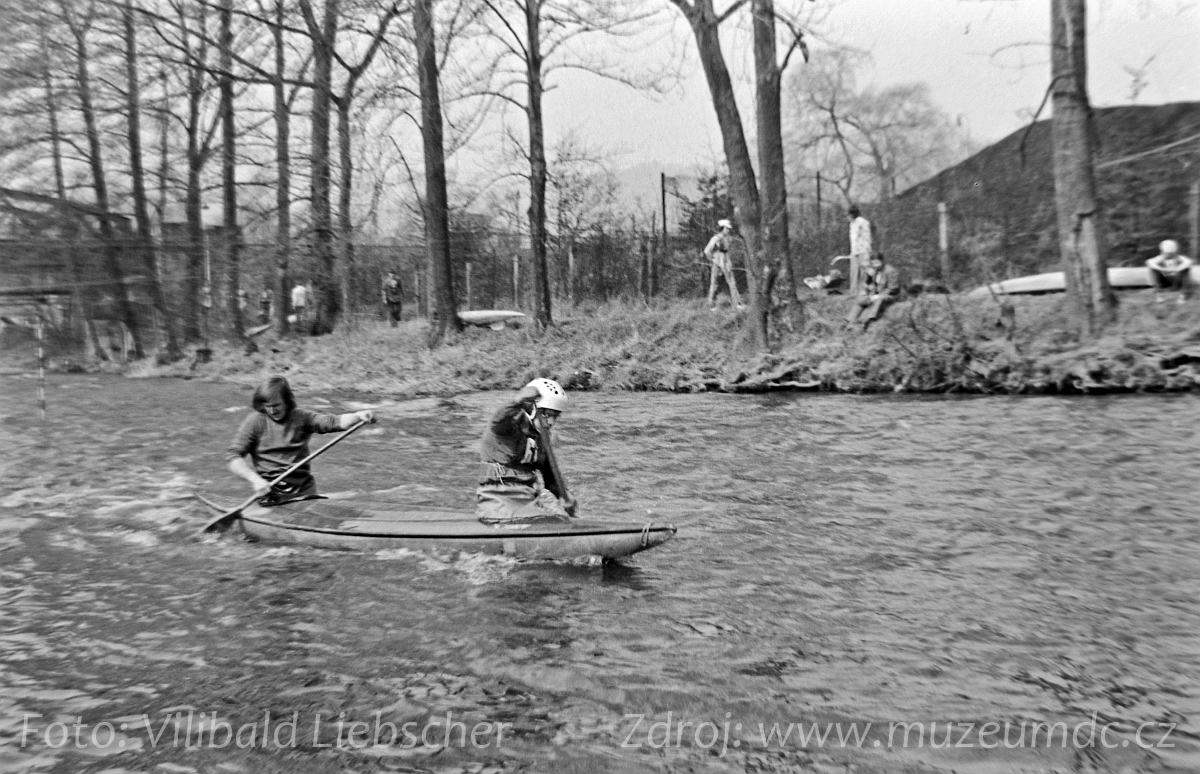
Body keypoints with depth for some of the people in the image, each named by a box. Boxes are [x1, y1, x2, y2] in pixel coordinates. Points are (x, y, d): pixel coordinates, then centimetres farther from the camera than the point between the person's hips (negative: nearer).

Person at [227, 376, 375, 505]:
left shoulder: (301, 417, 4)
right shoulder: (255, 422, -1)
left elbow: (332, 421, -11)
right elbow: (233, 458, -4)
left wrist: (358, 415, -31)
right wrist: (255, 479, -20)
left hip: (305, 491, 2)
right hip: (270, 495, -2)